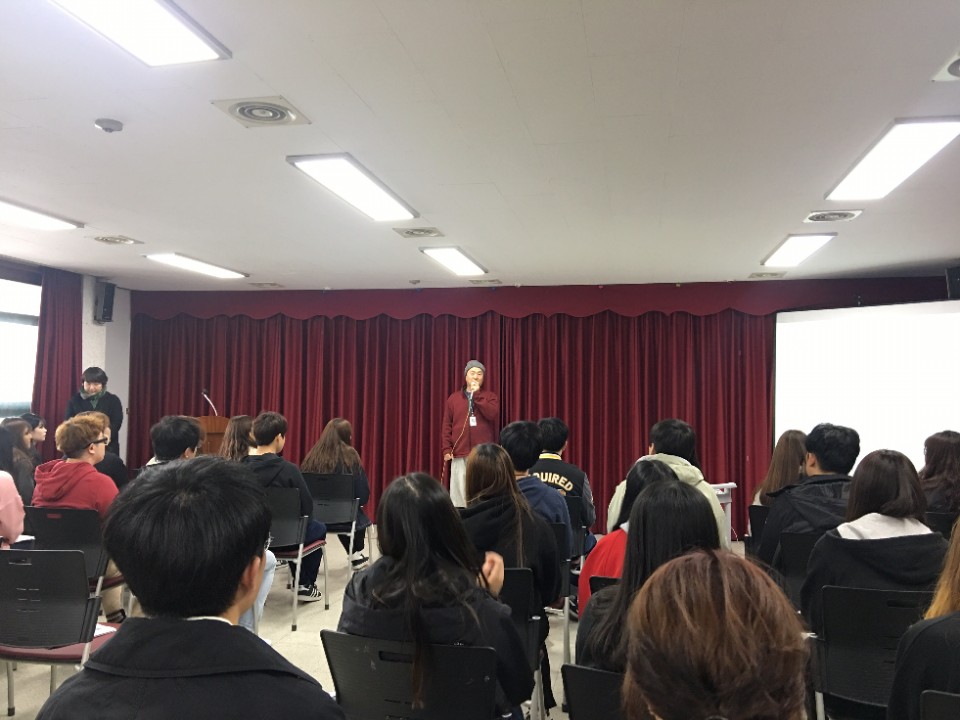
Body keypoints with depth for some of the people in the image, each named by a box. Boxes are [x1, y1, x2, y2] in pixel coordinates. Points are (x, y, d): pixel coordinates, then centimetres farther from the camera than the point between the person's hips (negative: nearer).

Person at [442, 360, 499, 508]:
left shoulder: (490, 397, 10)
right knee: (459, 491, 0)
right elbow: (446, 426, 9)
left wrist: (477, 394, -8)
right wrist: (446, 449, -1)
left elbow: (492, 415, -11)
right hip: (459, 454, 2)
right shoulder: (453, 398, 13)